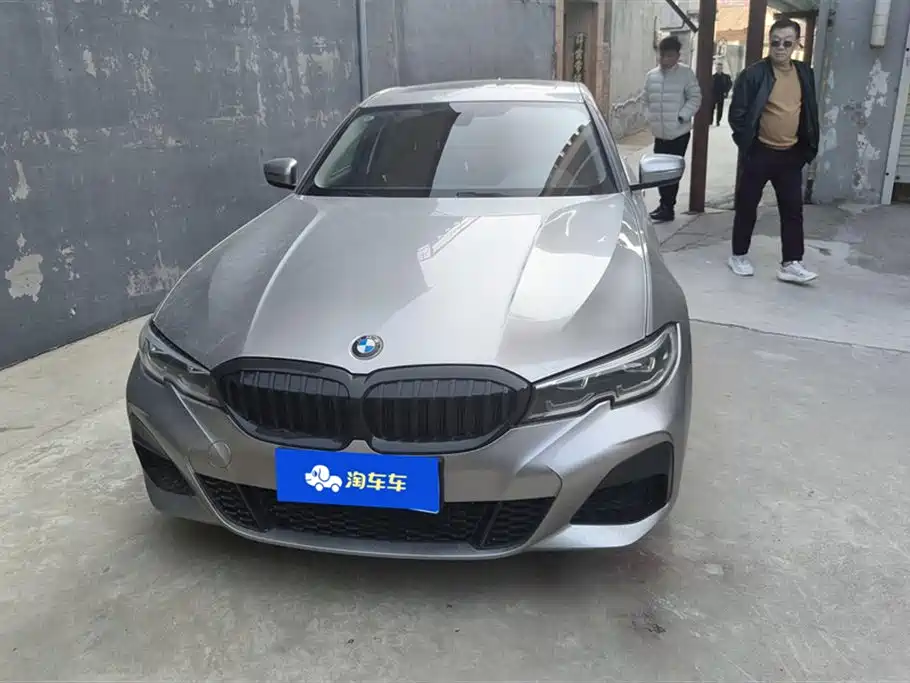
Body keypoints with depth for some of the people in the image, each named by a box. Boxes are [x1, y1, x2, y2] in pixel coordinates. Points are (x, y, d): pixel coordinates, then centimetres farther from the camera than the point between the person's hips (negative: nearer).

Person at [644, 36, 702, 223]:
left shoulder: (686, 73, -6)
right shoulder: (651, 75, 7)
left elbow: (695, 98, -7)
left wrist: (682, 116, -16)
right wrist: (651, 118, 6)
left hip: (679, 133, -5)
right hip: (659, 133, 5)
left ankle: (668, 208, 2)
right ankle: (665, 205, 24)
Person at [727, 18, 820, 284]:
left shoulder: (805, 73, 5)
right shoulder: (754, 74, -10)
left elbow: (811, 112, 13)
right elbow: (736, 114, -9)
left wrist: (809, 147, 8)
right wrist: (747, 142, -8)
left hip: (791, 154, 4)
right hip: (760, 153, -4)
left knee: (793, 210, 3)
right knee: (747, 207, 7)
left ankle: (791, 263, 8)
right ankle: (739, 256, 21)